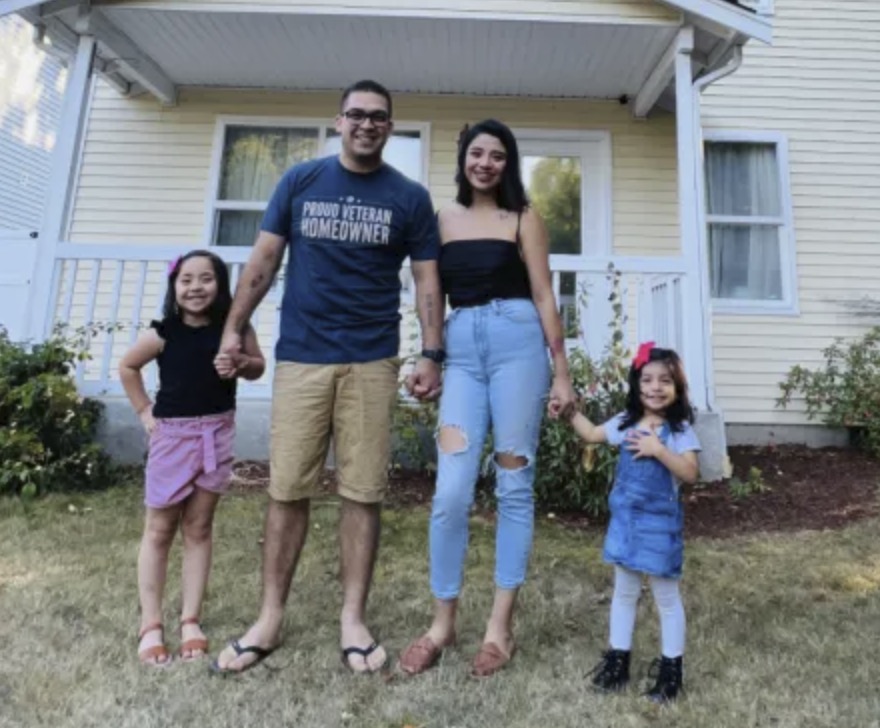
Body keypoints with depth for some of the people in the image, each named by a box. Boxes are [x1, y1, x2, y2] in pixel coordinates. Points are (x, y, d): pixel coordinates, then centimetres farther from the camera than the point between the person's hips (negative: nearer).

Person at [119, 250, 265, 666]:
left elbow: (258, 366, 7)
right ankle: (150, 625, 18)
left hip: (217, 432, 1)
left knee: (198, 527, 9)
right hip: (172, 433, -1)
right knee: (159, 530, 6)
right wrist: (144, 412, 2)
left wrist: (240, 363, -14)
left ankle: (191, 621, 19)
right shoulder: (165, 331, -8)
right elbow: (127, 367, 7)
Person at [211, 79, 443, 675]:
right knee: (287, 490, 3)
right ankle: (270, 618, 17)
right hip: (301, 356, 1)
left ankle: (353, 617, 16)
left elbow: (427, 279, 5)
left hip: (373, 362, 0)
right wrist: (234, 327, 5)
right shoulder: (300, 181, 10)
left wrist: (432, 354, -4)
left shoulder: (411, 197, 7)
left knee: (363, 493, 2)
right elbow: (265, 258, 10)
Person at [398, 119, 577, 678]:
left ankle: (501, 625, 15)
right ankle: (444, 622, 13)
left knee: (514, 486, 2)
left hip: (516, 342, -1)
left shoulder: (523, 218, 9)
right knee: (451, 490, -5)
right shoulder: (444, 218, 16)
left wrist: (562, 373, -1)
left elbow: (544, 297, 4)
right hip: (461, 348, 2)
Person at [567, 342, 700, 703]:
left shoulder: (680, 429, -12)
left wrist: (658, 449, -27)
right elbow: (592, 434, 15)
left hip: (659, 522, -5)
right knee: (624, 592, 17)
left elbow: (690, 473, -20)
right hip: (625, 518, 5)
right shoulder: (626, 422, 2)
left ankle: (671, 668, 26)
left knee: (666, 597, 11)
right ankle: (618, 658, 31)